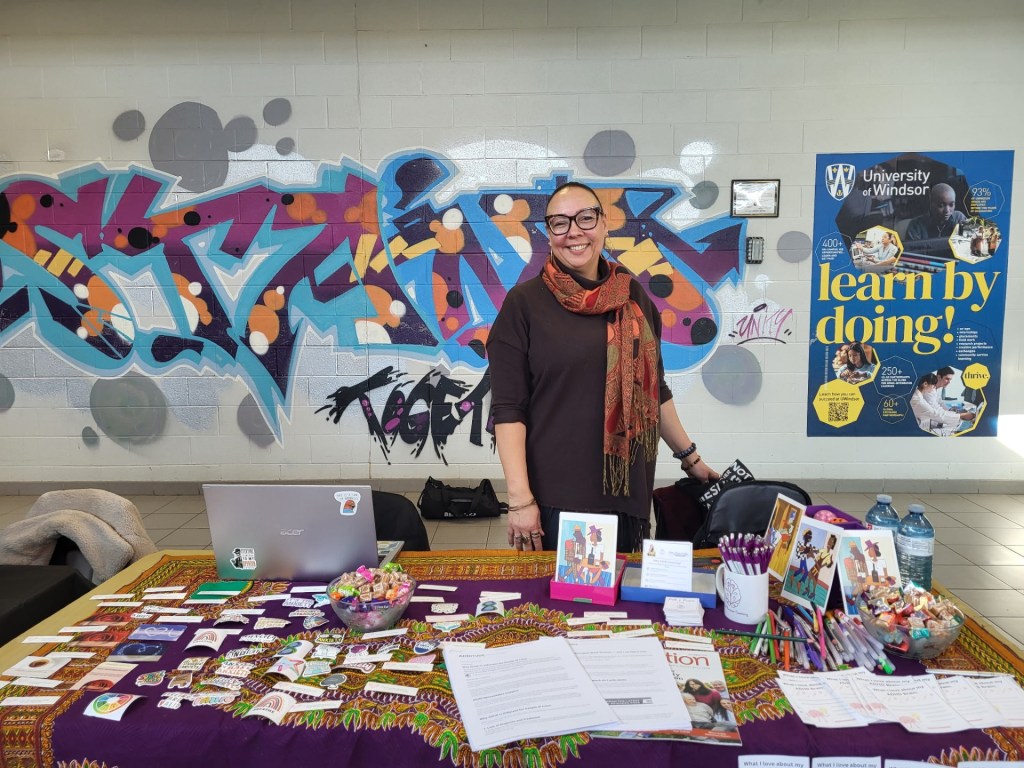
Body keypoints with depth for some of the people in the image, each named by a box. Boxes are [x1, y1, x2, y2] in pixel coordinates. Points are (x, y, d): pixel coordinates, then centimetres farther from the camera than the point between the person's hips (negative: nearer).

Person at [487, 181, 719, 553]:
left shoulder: (633, 296, 8)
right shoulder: (524, 303, -5)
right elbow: (508, 408, -9)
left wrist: (690, 457, 18)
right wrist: (520, 499, -14)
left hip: (627, 494, 4)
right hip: (554, 497, -4)